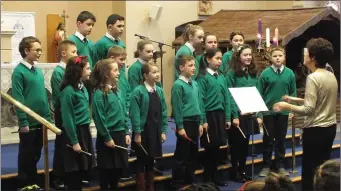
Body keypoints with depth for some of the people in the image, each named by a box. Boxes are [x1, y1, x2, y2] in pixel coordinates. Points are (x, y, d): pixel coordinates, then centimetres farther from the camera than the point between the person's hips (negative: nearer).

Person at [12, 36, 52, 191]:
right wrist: (23, 122, -17)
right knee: (26, 155, 5)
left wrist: (48, 117, 11)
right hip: (28, 122, -7)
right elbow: (18, 99, -15)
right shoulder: (19, 71, -12)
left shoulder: (38, 71, 10)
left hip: (40, 121, 7)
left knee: (36, 154, 15)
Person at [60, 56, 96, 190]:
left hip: (84, 131, 8)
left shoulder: (83, 88, 9)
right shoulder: (69, 91, -16)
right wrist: (74, 141, -16)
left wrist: (87, 131, 12)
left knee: (83, 168, 14)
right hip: (74, 132, -8)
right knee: (74, 170, 1)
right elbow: (67, 118, -16)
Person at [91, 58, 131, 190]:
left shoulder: (116, 91, 9)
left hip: (120, 134, 7)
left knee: (119, 167, 14)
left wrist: (126, 133, 6)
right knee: (106, 169, 3)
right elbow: (99, 118, -16)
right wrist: (107, 138, -15)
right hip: (108, 136, -7)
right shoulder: (99, 93, -14)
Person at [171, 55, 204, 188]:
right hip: (185, 122, -7)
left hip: (195, 122, 7)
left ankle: (189, 181, 24)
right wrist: (180, 127, -15)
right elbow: (177, 107, -14)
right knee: (182, 156, 0)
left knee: (193, 155, 14)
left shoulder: (195, 84, 9)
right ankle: (177, 183, 9)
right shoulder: (178, 85, -12)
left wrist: (200, 123, 10)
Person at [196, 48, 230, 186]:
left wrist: (227, 117, 8)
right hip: (209, 115, -6)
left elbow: (227, 98, 12)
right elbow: (200, 100, -12)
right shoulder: (203, 77, -8)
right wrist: (203, 120, -15)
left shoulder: (222, 77, 10)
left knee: (216, 148, 12)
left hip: (220, 115, 6)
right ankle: (207, 179, 12)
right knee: (209, 149, 2)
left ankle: (214, 177, 22)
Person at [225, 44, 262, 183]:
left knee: (245, 143, 12)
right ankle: (234, 172, 14)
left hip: (250, 114, 5)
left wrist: (259, 115, 3)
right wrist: (235, 116, -17)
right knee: (236, 144, 4)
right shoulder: (232, 73, -9)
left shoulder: (253, 73, 9)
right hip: (237, 114, -5)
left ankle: (242, 170, 22)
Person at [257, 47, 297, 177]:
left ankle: (280, 166, 19)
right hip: (268, 111, -2)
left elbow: (293, 92, 5)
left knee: (281, 139, 10)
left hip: (283, 111, 2)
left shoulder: (290, 73, -2)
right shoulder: (265, 73, -7)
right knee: (268, 139, 6)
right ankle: (266, 166, 16)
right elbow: (259, 93, -3)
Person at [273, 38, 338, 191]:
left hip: (315, 130, -8)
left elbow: (309, 109, -21)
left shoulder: (313, 78, -18)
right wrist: (295, 99, 19)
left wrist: (287, 106, -12)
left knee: (310, 171, -1)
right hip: (330, 127, 9)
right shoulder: (331, 76, 8)